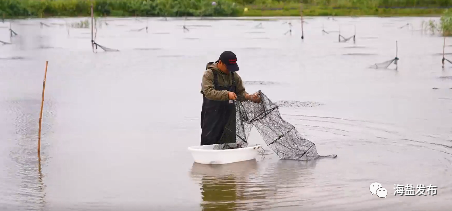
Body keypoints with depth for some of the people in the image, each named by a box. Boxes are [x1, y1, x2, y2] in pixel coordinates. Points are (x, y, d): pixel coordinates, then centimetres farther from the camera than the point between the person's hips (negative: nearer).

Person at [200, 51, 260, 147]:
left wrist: (250, 97, -10)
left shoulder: (234, 75, 8)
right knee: (209, 140, -3)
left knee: (229, 142, 7)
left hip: (229, 115, 5)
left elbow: (240, 92, 12)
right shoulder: (209, 74, -9)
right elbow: (208, 92, -23)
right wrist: (227, 94, -33)